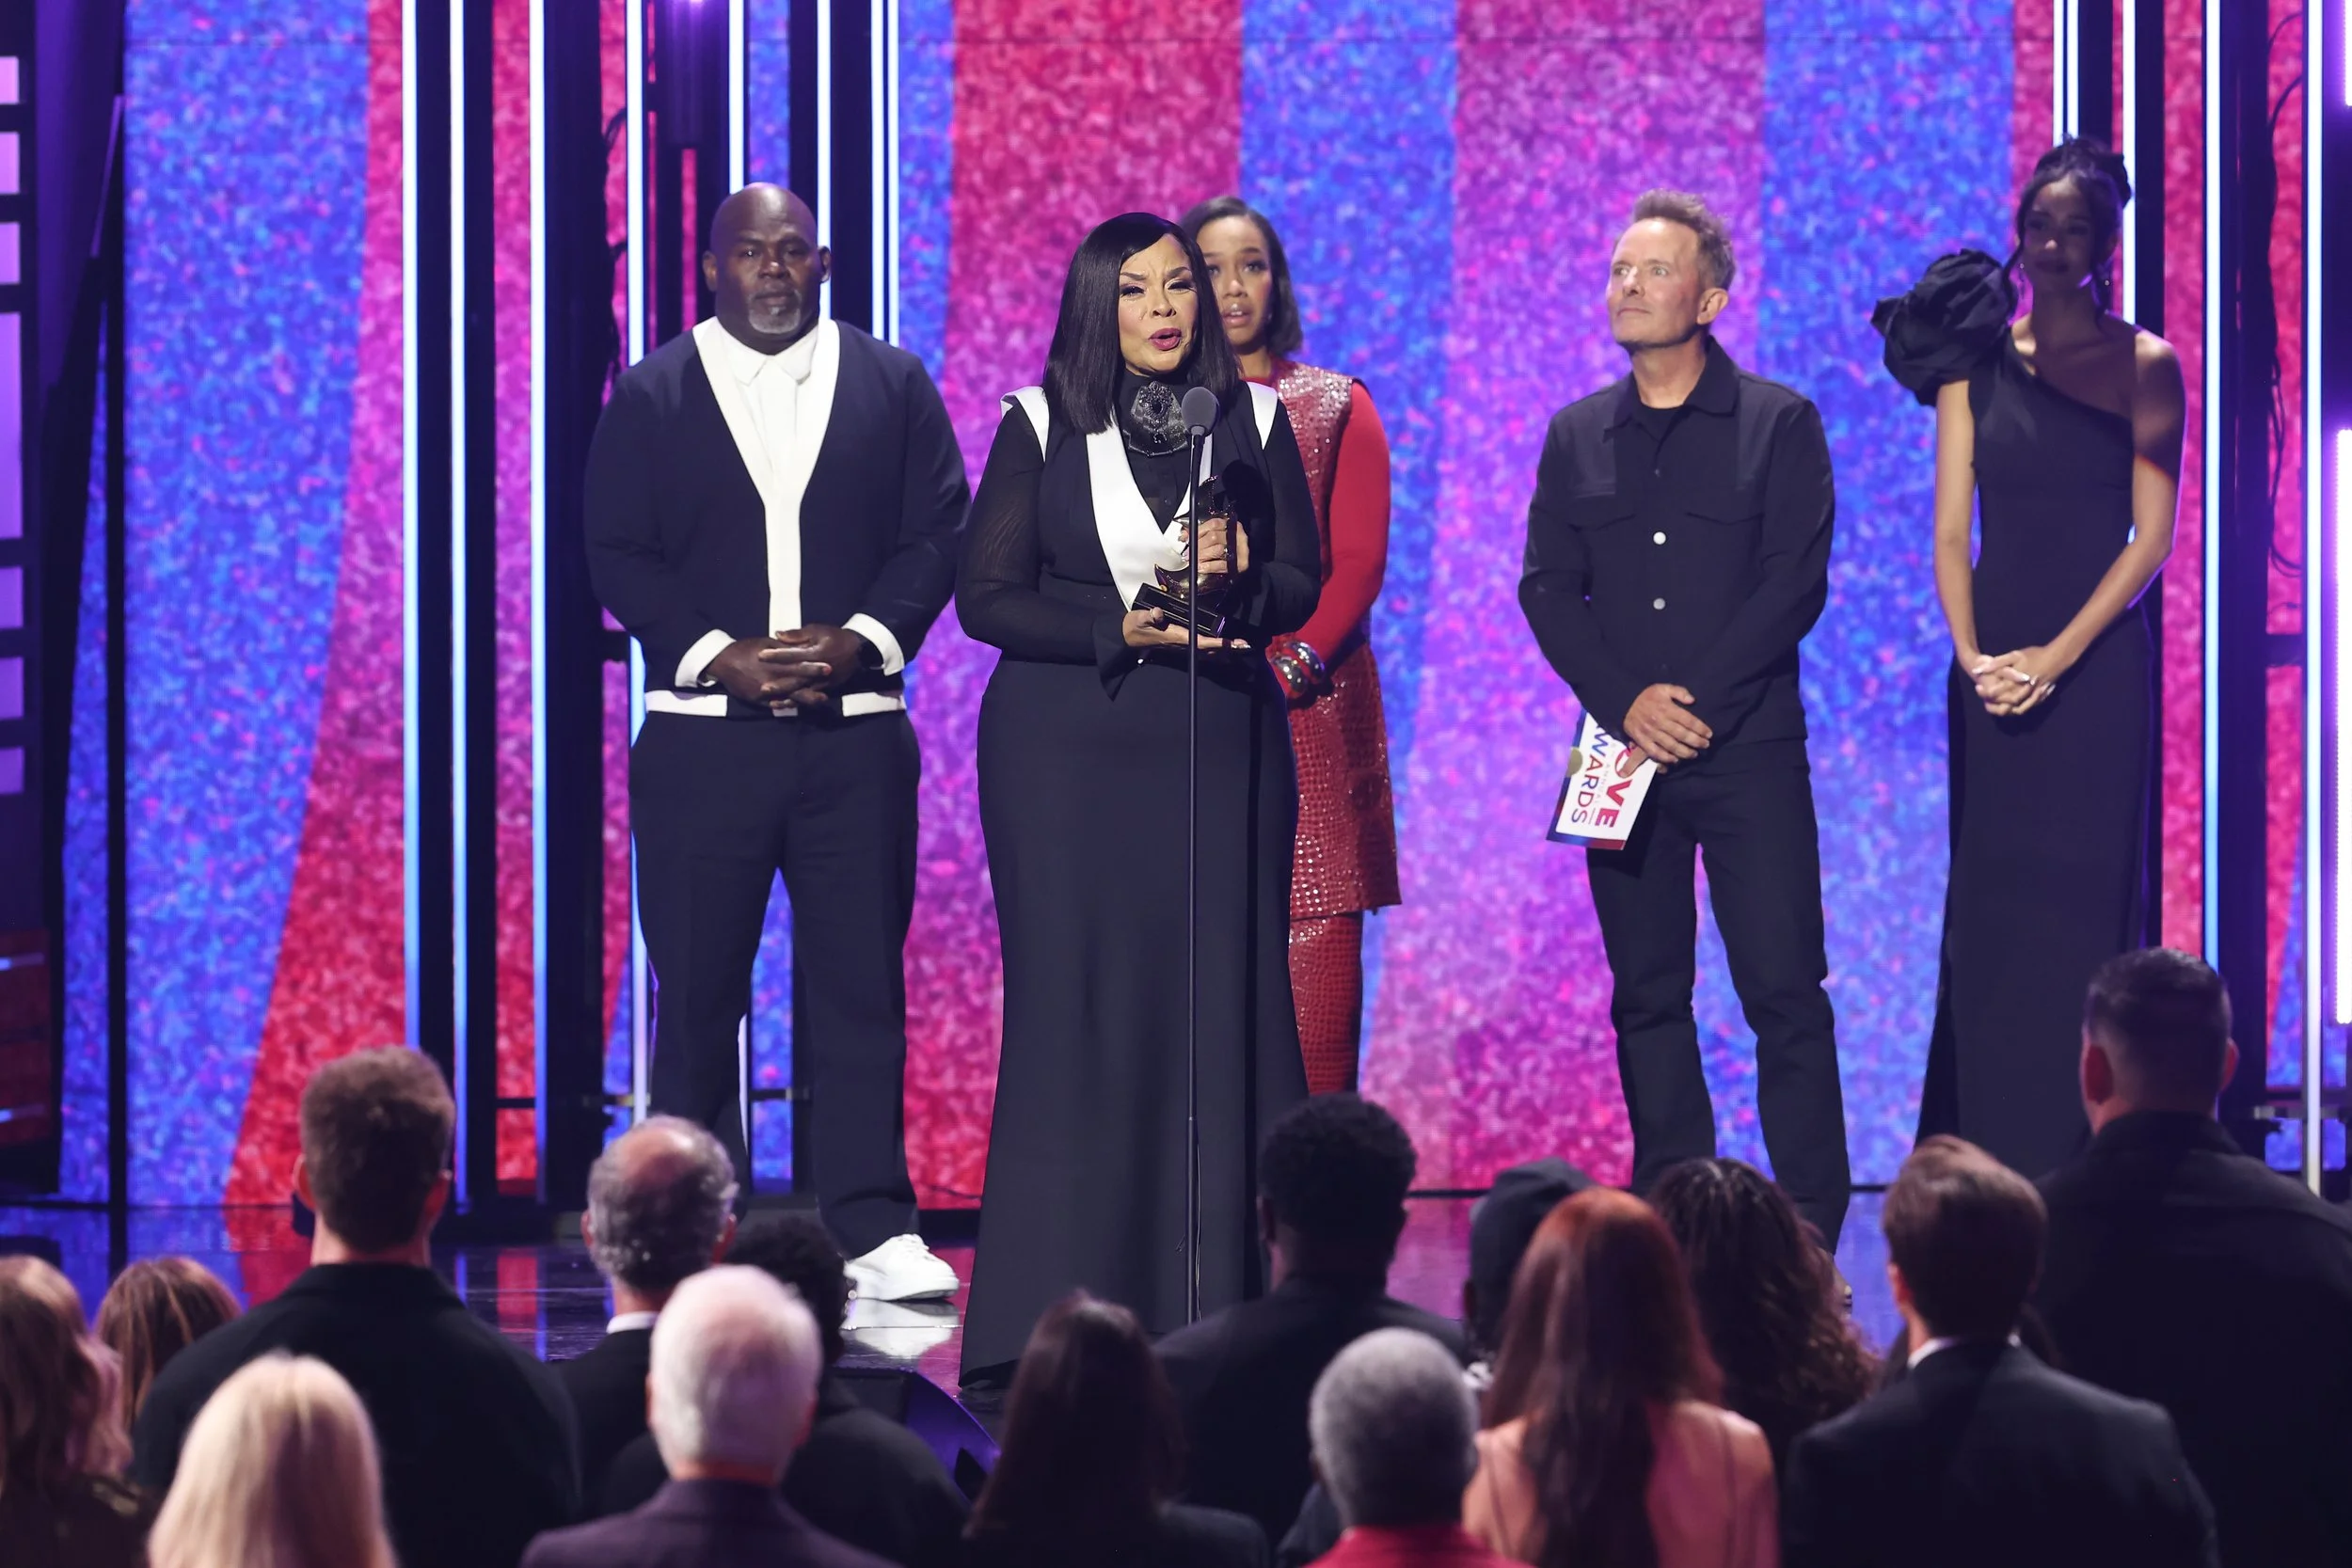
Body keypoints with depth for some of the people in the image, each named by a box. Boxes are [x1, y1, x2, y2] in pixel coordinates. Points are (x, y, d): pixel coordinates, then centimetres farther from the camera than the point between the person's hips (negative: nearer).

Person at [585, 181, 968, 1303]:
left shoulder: (894, 386, 10)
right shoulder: (650, 397, 7)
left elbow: (936, 534, 5)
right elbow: (617, 556, 1)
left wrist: (858, 640, -11)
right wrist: (721, 655, -12)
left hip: (856, 734, 1)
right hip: (702, 736, 0)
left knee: (860, 985, -2)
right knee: (697, 990, 1)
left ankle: (871, 1229, -1)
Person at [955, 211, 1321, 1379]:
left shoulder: (1253, 420, 9)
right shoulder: (1040, 425, 3)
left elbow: (1300, 581, 9)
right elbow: (988, 598, -1)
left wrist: (1239, 576, -13)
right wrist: (1124, 631, -14)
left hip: (1221, 744, 2)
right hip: (1067, 746, -2)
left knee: (1222, 1005, -3)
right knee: (1077, 1007, -5)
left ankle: (1218, 1308, -1)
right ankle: (1058, 1313, -2)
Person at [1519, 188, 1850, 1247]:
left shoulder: (1778, 424, 2)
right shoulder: (1578, 436, 13)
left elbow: (1797, 581, -4)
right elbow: (1547, 587, 8)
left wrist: (1696, 700, -11)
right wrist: (1627, 702, -7)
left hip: (1748, 751, -4)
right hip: (1624, 758, 4)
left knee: (1783, 992, -8)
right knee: (1647, 999, 4)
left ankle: (1809, 1232, -5)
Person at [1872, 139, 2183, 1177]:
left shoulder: (2142, 367, 1)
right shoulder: (1975, 357, 8)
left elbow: (2151, 537, -4)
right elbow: (1951, 528, 5)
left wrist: (2058, 656, -13)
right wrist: (1972, 653, -9)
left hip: (2096, 668, -3)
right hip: (1992, 672, 3)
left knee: (2082, 902, -4)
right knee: (1987, 907, 2)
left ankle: (2082, 1164, -2)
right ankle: (1986, 1164, 6)